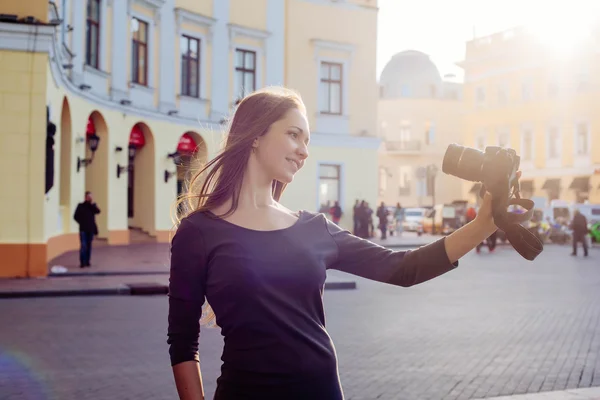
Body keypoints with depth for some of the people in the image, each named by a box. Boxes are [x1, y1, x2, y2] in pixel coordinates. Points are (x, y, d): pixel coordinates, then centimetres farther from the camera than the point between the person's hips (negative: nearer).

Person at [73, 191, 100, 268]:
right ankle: (82, 262, -8)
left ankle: (87, 261, 14)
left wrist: (92, 204, -15)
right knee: (83, 246, -9)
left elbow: (98, 211, -11)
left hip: (91, 229, 3)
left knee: (89, 246, 7)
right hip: (83, 229, -3)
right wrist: (81, 222, -4)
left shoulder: (92, 206, 8)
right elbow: (76, 216, 4)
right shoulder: (80, 206, 1)